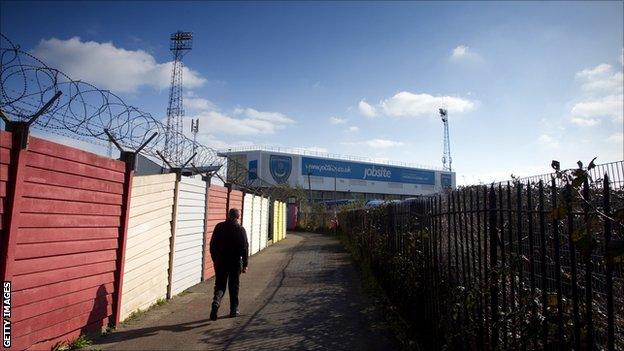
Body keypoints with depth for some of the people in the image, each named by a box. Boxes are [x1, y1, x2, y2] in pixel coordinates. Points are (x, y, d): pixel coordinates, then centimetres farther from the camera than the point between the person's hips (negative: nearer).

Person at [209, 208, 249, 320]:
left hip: (220, 262, 2)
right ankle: (234, 310, 19)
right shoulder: (240, 229, -7)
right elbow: (244, 248, -7)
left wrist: (215, 260, 14)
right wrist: (245, 264, 0)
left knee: (219, 285, 11)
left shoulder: (219, 227, 1)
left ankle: (216, 302, -15)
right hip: (235, 262, -2)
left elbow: (212, 245, 5)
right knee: (234, 286, 11)